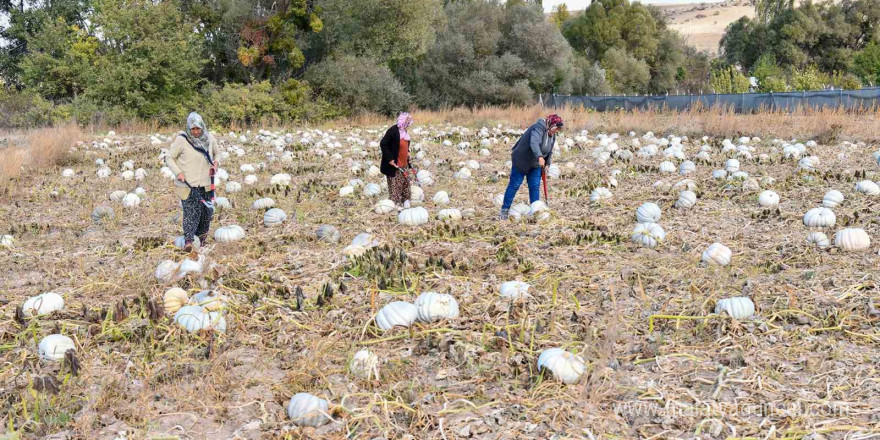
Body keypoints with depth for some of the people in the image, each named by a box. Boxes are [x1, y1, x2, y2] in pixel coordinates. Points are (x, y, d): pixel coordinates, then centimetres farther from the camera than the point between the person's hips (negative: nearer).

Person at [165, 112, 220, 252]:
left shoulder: (209, 139, 4)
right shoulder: (181, 140, -10)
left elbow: (217, 153, 22)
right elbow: (169, 158, -1)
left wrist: (215, 163, 1)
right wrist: (178, 172, -14)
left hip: (205, 184, 5)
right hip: (188, 184, -5)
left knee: (207, 211, 12)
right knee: (191, 212, -14)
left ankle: (202, 235, 34)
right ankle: (188, 240, -15)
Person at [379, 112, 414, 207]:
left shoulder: (404, 131, 6)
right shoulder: (393, 130, -21)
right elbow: (383, 144, -22)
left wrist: (407, 152, 9)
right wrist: (390, 159, -22)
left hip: (403, 163, 9)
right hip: (394, 164, -9)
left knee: (405, 182, 17)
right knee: (395, 185, 0)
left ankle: (405, 201, 28)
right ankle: (395, 202, 9)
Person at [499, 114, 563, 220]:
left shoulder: (552, 135, 4)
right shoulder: (538, 128, -24)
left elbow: (549, 151, 16)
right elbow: (534, 143, -40)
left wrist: (547, 164, 6)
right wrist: (540, 157, -53)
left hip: (535, 164, 7)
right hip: (522, 161, -7)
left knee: (535, 187, 3)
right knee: (514, 185, -3)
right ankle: (505, 209, 3)